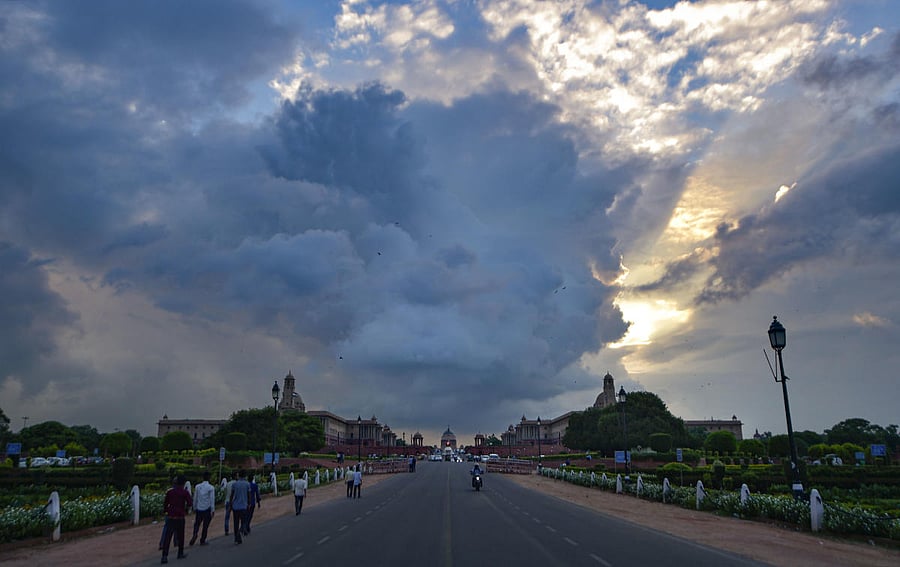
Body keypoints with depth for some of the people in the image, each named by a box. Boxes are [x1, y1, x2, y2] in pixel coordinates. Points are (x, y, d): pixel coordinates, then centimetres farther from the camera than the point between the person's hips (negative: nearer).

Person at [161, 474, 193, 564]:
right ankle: (180, 553, 26)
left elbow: (165, 503, 5)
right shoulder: (185, 492, -5)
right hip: (180, 517, -1)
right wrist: (186, 510, 4)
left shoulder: (169, 491, 1)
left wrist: (165, 510, 22)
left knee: (167, 537, -2)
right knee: (180, 536, 15)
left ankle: (165, 556, -11)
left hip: (170, 517, 1)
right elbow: (190, 503, -15)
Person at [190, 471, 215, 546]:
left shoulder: (197, 487, 2)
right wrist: (213, 510, -5)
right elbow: (212, 499, -10)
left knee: (197, 523, 14)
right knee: (205, 525, 9)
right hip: (207, 509, -3)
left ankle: (195, 534, -13)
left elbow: (195, 498, 7)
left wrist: (194, 508, 17)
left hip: (199, 509, 3)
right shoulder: (211, 488, -9)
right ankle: (202, 541, 15)